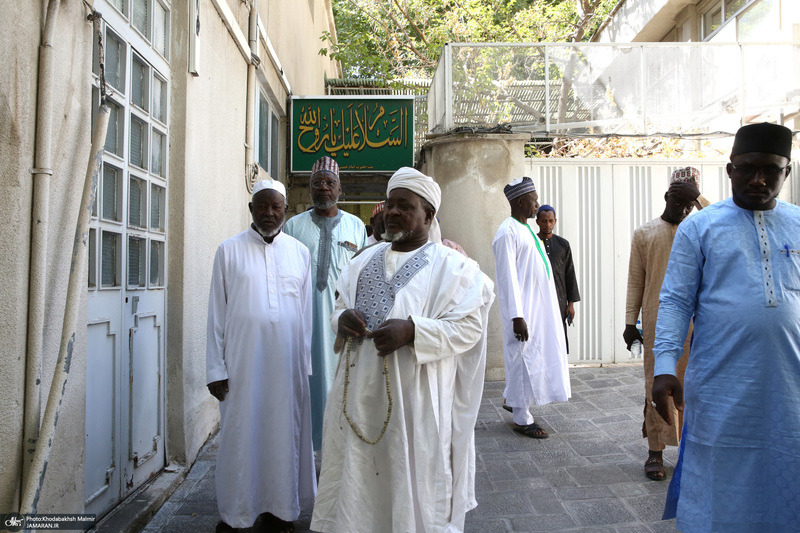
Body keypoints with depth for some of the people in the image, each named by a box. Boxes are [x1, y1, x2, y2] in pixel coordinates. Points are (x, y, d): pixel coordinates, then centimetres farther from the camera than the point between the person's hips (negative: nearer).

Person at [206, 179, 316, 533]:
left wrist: (305, 364, 4)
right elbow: (217, 314, 1)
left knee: (284, 434, 9)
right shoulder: (229, 251, 2)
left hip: (288, 363, 2)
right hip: (242, 362, -1)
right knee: (239, 434, 7)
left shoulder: (300, 253, 7)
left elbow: (307, 313, 7)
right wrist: (215, 368, -2)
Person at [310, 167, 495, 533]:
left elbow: (469, 328, -10)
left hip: (414, 398, -5)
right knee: (358, 477, 14)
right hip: (360, 394, 5)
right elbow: (340, 308, 18)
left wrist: (412, 332, -23)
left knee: (412, 485, 6)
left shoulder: (452, 266, -4)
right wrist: (343, 319, -6)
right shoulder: (365, 261, 14)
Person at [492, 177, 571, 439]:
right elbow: (508, 277, -20)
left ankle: (513, 400, 34)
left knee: (537, 356, 17)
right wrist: (517, 316, -22)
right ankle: (522, 418, 13)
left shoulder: (526, 229, 13)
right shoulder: (508, 232, -16)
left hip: (539, 307, 10)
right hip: (523, 310, -10)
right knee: (524, 358, 0)